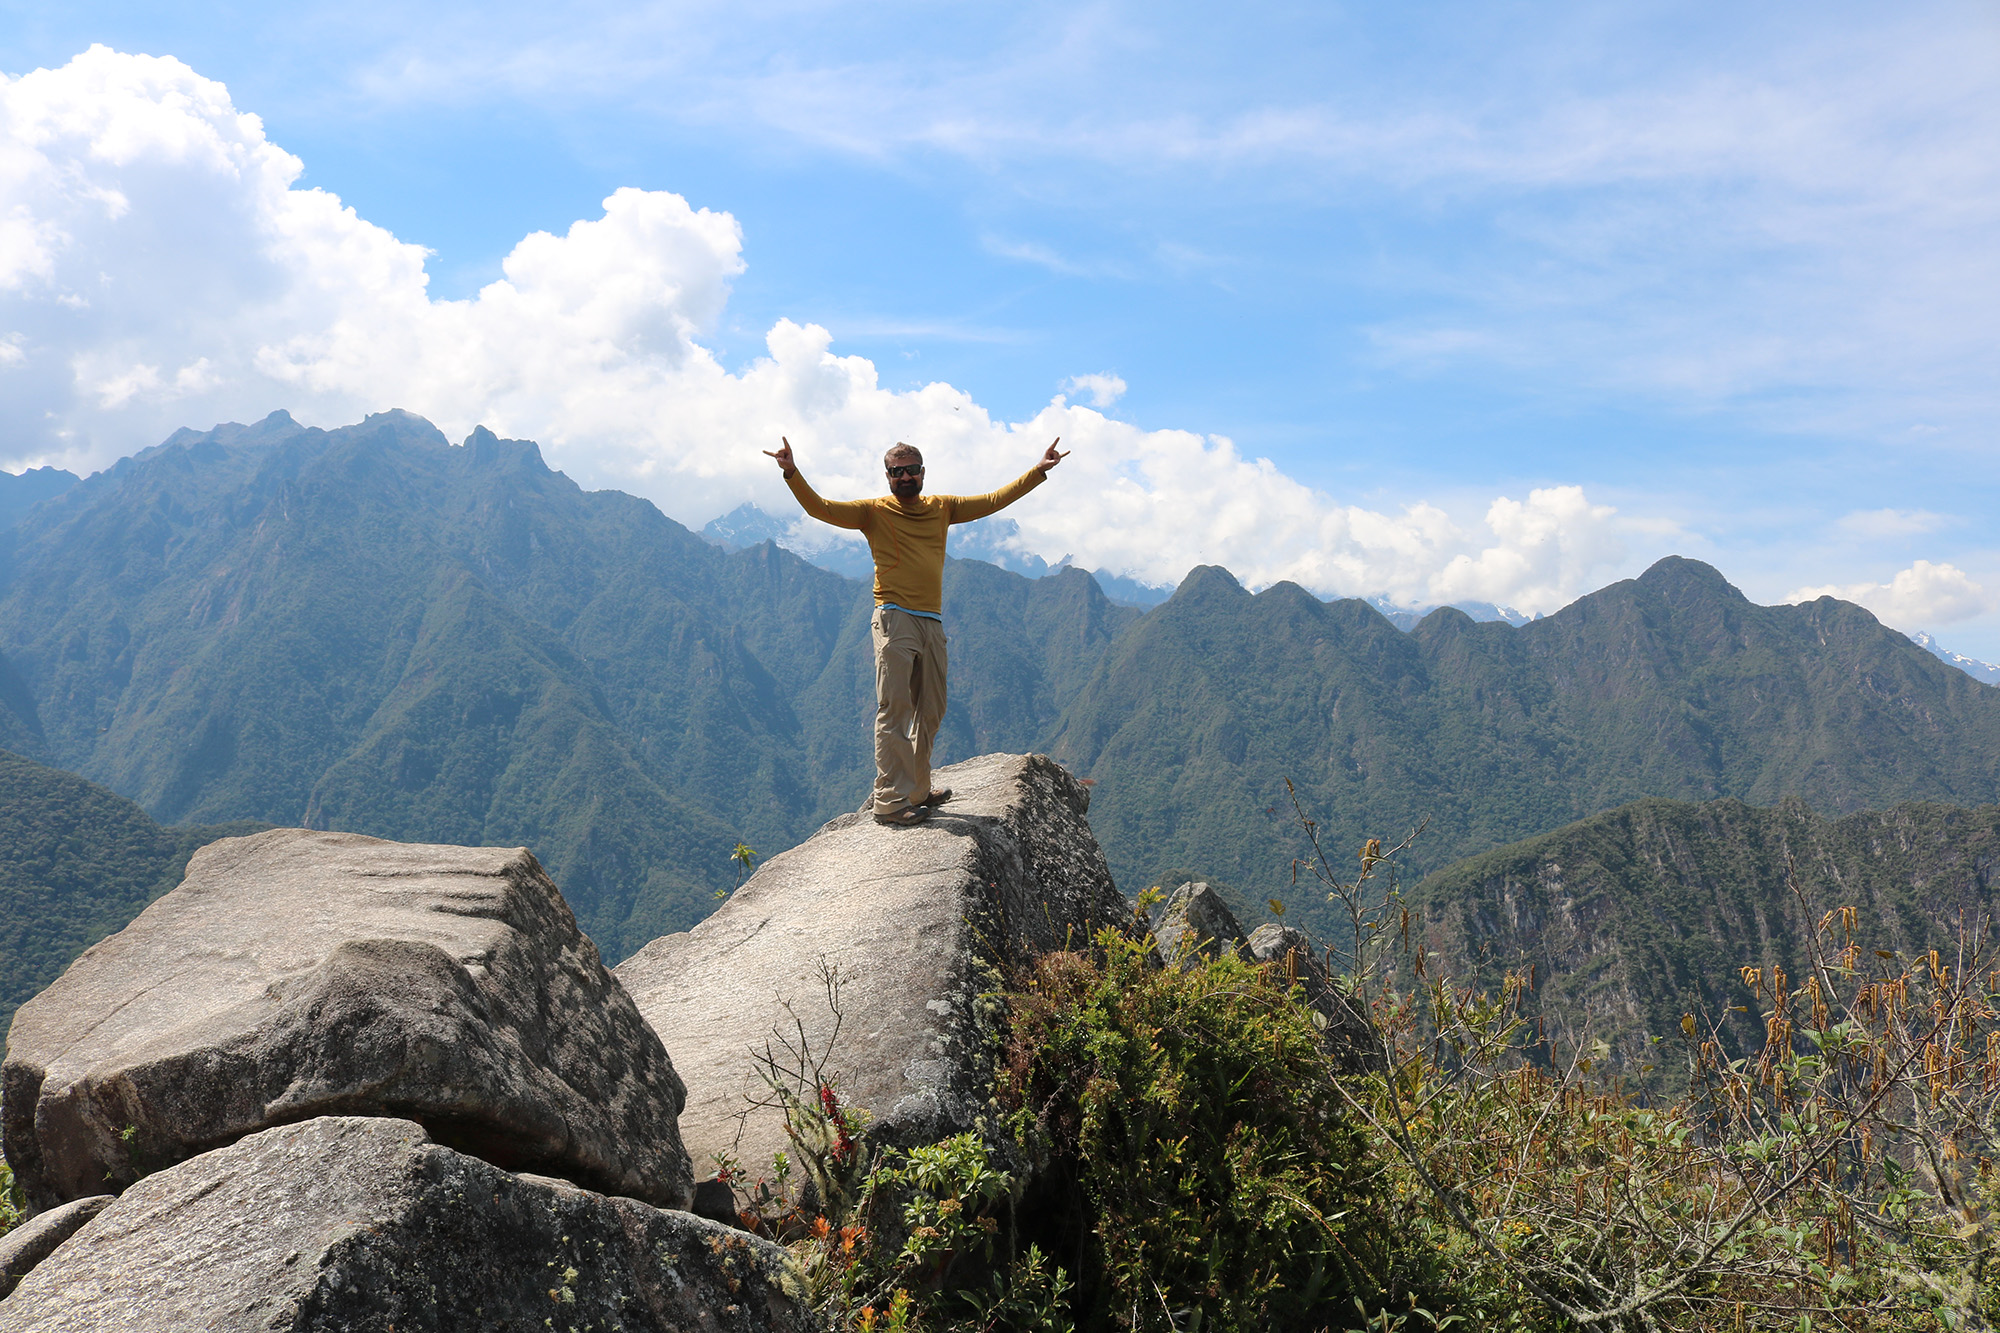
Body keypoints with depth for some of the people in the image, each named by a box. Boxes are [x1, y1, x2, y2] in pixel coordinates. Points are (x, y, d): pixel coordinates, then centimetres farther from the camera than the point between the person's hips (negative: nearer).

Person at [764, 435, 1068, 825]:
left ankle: (917, 790, 23)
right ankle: (889, 801, -10)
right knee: (894, 709, -10)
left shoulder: (941, 508, 15)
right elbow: (819, 508, -6)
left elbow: (994, 500, 19)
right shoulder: (874, 512, 3)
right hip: (895, 618, -6)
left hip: (932, 622, 6)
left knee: (930, 711, 12)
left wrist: (1039, 470, 16)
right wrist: (791, 472, -21)